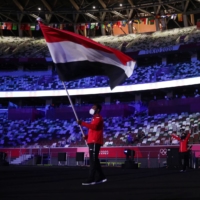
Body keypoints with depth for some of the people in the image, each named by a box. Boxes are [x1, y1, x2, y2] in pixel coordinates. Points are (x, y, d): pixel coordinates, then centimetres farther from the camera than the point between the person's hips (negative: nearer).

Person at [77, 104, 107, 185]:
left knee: (93, 160, -13)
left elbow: (94, 127, -26)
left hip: (95, 142, -10)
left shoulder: (98, 118, -7)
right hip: (92, 141, 10)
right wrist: (87, 136, 12)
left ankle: (91, 179, -15)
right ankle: (101, 177, 17)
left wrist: (82, 123, -28)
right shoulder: (95, 118, 24)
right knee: (95, 160, 12)